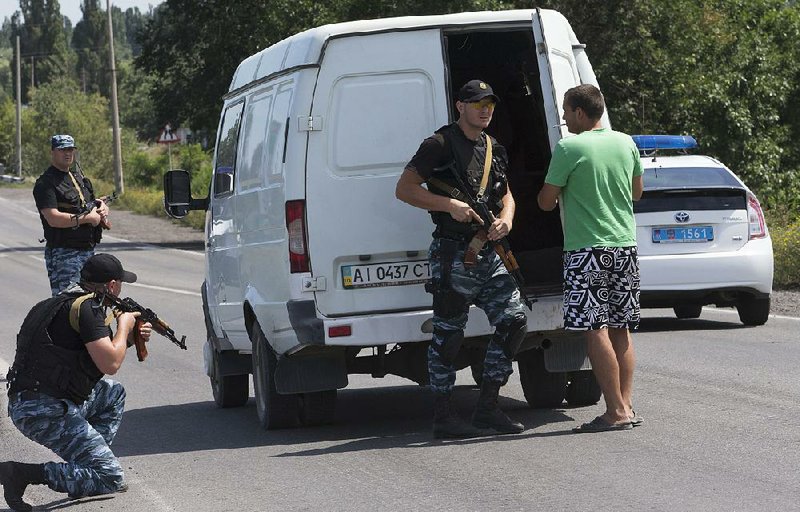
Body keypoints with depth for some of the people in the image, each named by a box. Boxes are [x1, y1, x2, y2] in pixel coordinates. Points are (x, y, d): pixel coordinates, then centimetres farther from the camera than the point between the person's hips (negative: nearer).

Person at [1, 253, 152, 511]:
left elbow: (97, 351, 28)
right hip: (45, 411, -10)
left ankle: (89, 458, 17)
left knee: (114, 393, 30)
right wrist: (124, 326, 0)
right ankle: (24, 473, -16)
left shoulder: (67, 301, 18)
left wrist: (131, 337, 15)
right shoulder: (85, 307, -12)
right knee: (111, 481, -10)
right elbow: (110, 364, -17)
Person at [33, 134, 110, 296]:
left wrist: (103, 208, 4)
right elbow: (54, 219, -20)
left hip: (88, 251, 9)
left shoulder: (79, 178, 18)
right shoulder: (45, 183, -9)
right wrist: (87, 218, -16)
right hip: (63, 253, -9)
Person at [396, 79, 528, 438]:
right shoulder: (440, 145, -5)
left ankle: (487, 408, 8)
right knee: (448, 335, -3)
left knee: (513, 321, 1)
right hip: (453, 254, -7)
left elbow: (506, 195, 25)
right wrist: (450, 205, -17)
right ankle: (443, 417, 3)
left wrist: (506, 218, 2)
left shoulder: (494, 149, 18)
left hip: (489, 254, 7)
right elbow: (404, 189, -8)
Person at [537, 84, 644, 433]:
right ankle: (625, 405, 11)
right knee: (620, 329, 12)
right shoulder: (626, 144, 8)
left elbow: (546, 202, -6)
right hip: (625, 245, 7)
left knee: (596, 330, -7)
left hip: (588, 250, -7)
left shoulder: (569, 148, -11)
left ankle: (616, 411, -11)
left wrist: (555, 190, 15)